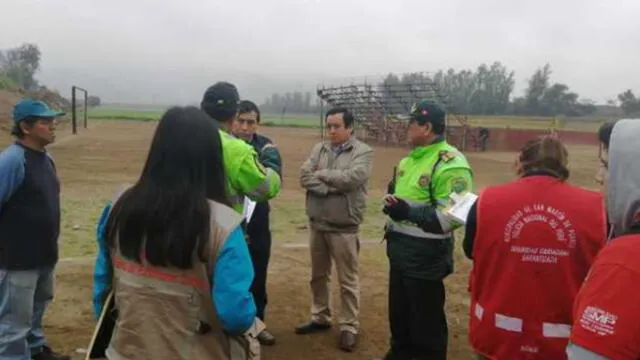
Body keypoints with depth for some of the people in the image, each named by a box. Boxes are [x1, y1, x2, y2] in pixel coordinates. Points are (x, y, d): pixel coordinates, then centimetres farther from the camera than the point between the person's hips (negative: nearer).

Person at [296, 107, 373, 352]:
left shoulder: (363, 152, -8)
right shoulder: (319, 149, 7)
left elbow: (352, 178, -24)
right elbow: (304, 176, -6)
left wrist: (322, 174, -11)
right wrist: (331, 187, -19)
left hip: (343, 226, -5)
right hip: (317, 223, 6)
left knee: (348, 280, 5)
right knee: (318, 275, 19)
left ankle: (349, 327, 19)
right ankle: (320, 318, 36)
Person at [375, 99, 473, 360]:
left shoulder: (451, 164, -19)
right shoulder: (410, 159, 12)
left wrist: (410, 212, -30)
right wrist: (393, 204, 5)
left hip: (425, 253, -9)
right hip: (399, 247, 9)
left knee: (425, 318, 5)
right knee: (399, 310, 23)